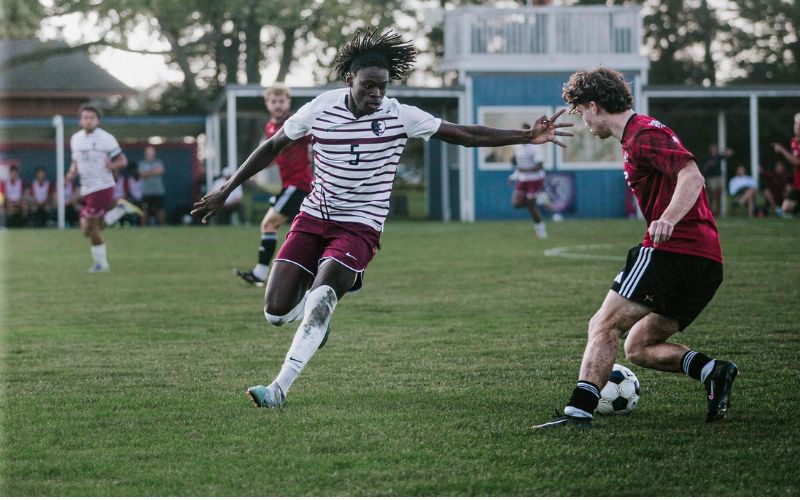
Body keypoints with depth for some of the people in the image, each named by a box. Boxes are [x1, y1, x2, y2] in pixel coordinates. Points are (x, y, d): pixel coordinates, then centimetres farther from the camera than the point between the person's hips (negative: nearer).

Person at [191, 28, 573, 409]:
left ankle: (279, 388, -19)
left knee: (320, 300, -26)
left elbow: (464, 135, -3)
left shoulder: (400, 116, -8)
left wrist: (526, 136, -9)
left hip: (359, 227, -2)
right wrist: (226, 190, 10)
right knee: (276, 313, -7)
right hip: (312, 219, 3)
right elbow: (273, 147, 9)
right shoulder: (320, 109, -5)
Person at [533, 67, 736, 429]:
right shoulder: (640, 134, 23)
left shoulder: (643, 135, -9)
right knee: (638, 347, 12)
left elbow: (692, 176, -23)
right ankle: (711, 371, -6)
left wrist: (667, 219, -38)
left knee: (603, 326, -10)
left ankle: (579, 410, -20)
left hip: (671, 251, -10)